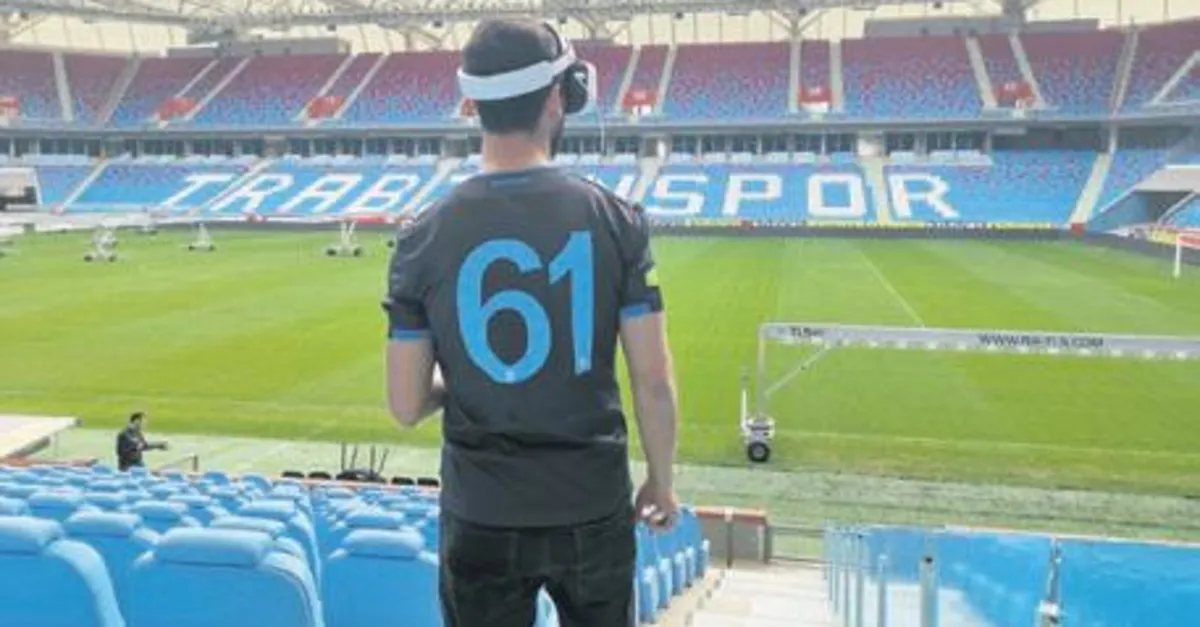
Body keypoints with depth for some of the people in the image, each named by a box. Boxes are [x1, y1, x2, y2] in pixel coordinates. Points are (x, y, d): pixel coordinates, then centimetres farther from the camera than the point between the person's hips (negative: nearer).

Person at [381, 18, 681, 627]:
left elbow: (406, 407, -6)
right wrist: (662, 480, 8)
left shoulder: (424, 238, -10)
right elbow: (654, 382, -7)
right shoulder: (616, 219, -10)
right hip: (596, 510, 0)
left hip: (483, 519, 0)